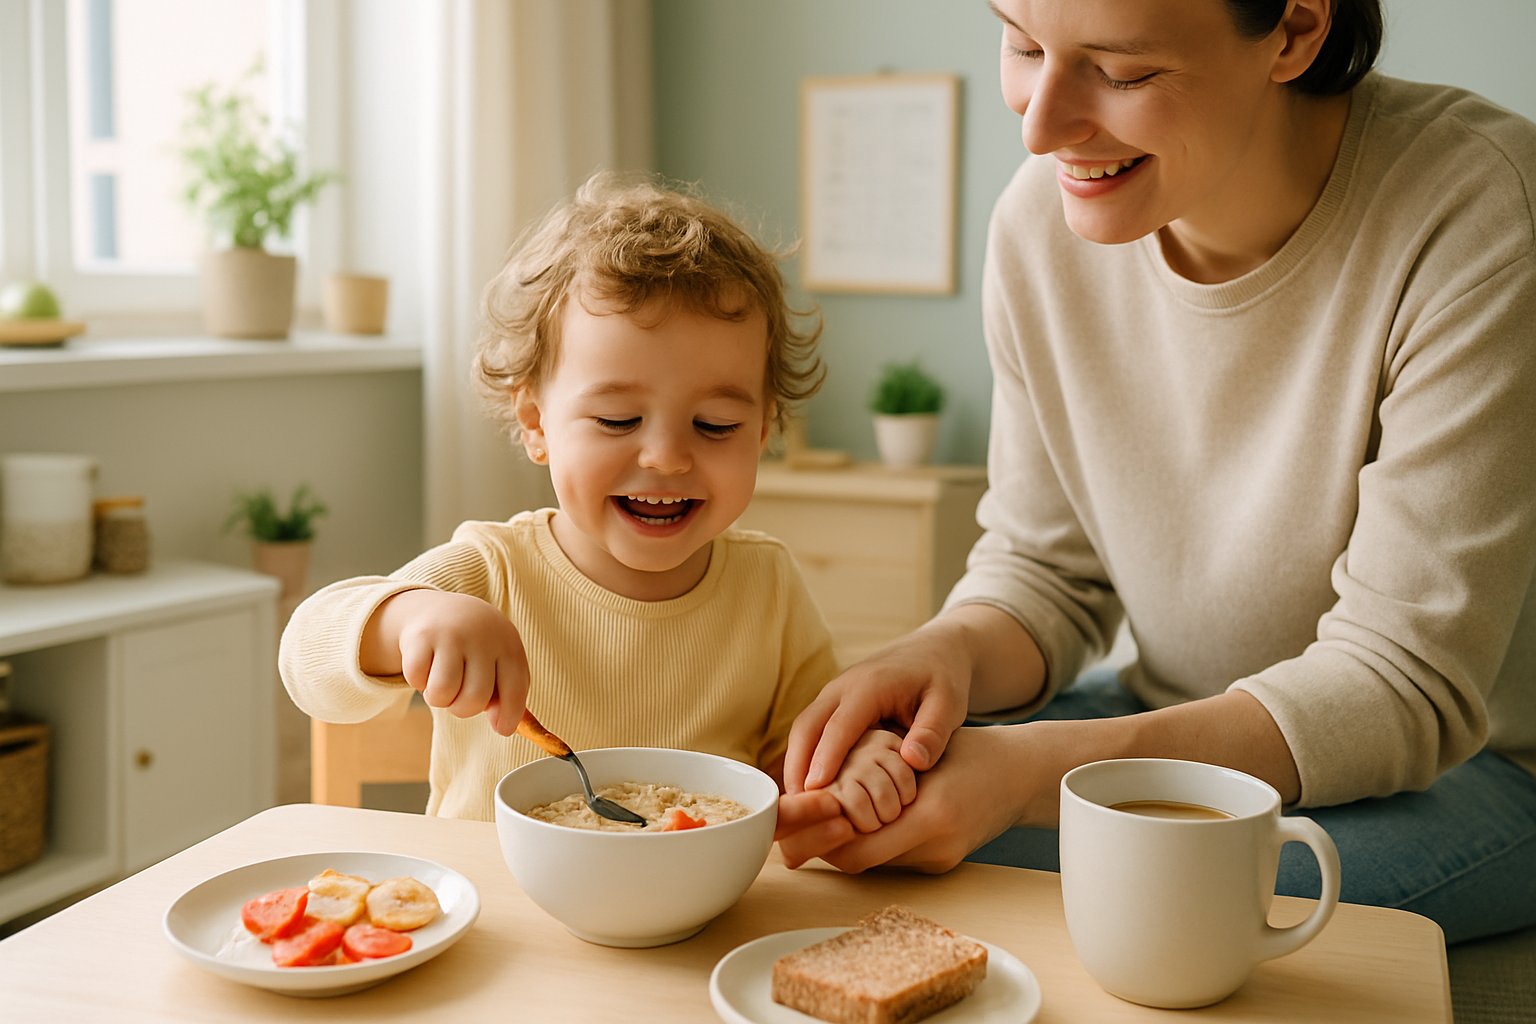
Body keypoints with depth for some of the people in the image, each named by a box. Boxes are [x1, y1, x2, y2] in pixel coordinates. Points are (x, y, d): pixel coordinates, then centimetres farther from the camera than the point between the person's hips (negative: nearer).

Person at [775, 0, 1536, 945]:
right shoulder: (1041, 219, -9)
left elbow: (1405, 686, -25)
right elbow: (1045, 572, 0)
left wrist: (1035, 770, -35)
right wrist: (949, 654, -24)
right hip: (1180, 722, 4)